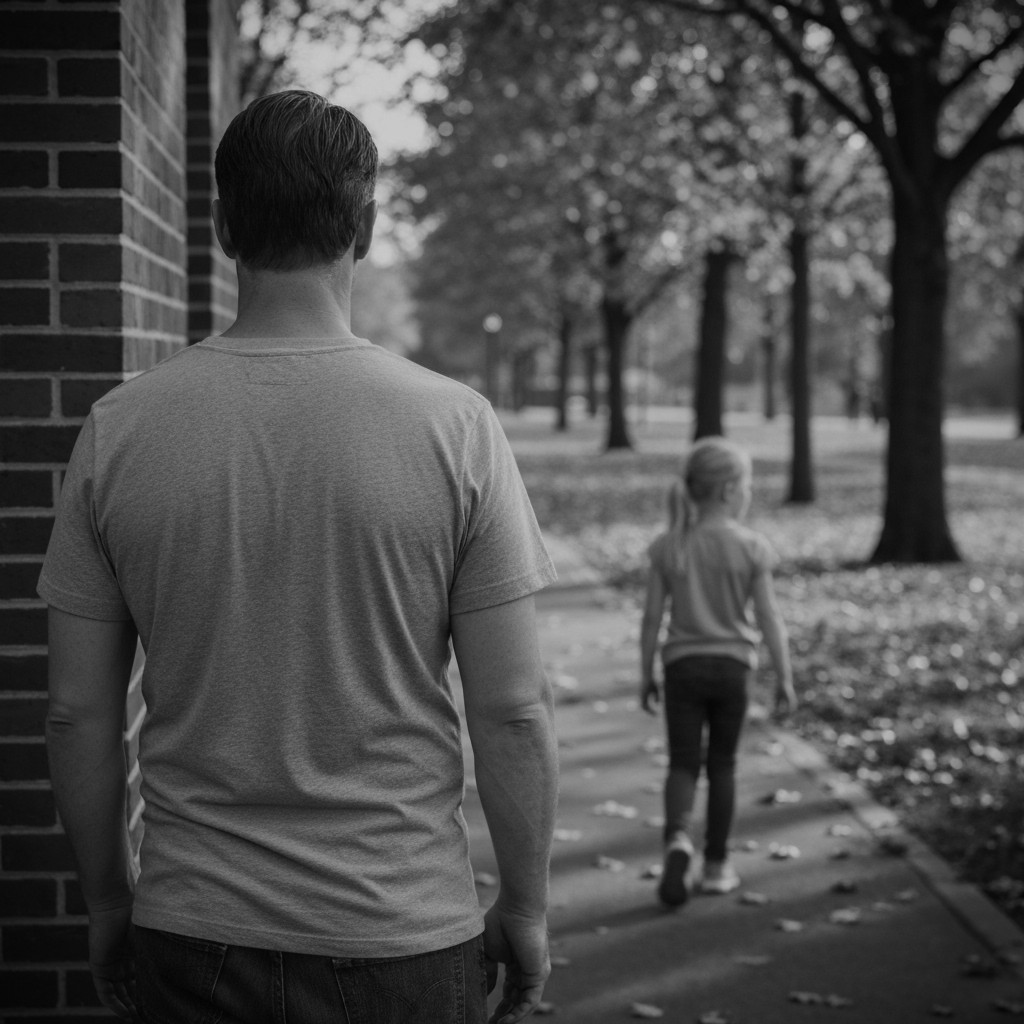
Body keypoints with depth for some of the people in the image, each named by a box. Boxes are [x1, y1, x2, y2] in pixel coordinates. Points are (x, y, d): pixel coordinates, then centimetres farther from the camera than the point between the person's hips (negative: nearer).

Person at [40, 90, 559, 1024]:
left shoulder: (119, 428, -5)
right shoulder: (454, 425, -11)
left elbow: (79, 715, -1)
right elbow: (513, 711, -9)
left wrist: (107, 900, 13)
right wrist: (525, 907, 4)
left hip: (190, 937, 2)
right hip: (407, 935, -1)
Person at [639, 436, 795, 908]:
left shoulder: (668, 547, -3)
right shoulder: (751, 548, -8)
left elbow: (652, 616, -1)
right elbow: (769, 618, -8)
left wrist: (646, 674, 9)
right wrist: (784, 678, 0)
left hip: (683, 665, 1)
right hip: (731, 664, -1)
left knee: (683, 763, 6)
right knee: (722, 765, 12)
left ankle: (677, 837, -21)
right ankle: (716, 865, 17)